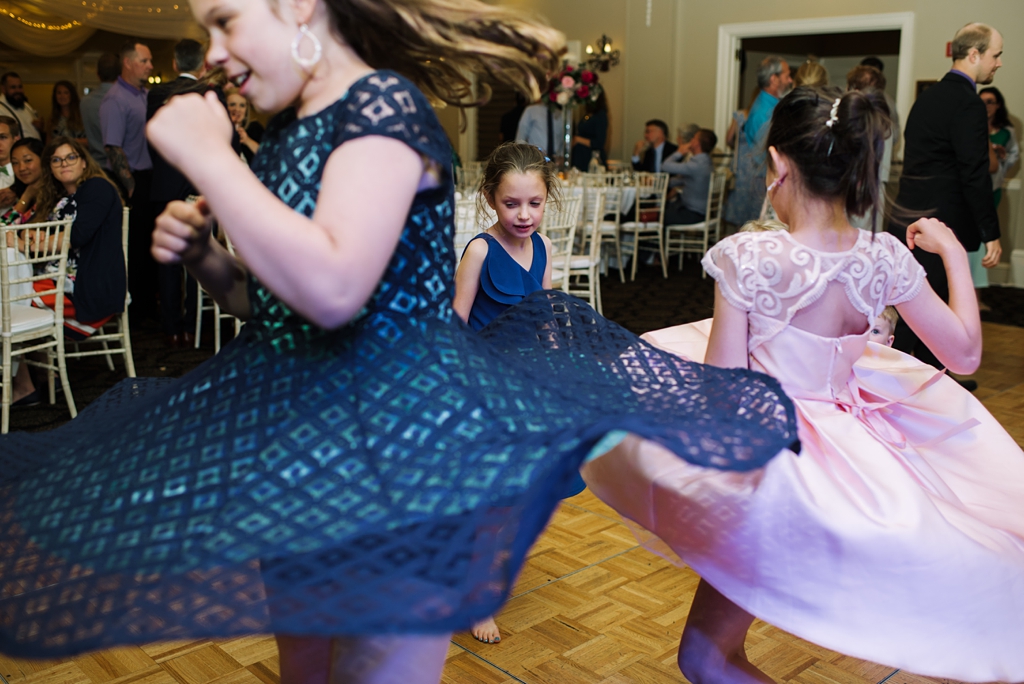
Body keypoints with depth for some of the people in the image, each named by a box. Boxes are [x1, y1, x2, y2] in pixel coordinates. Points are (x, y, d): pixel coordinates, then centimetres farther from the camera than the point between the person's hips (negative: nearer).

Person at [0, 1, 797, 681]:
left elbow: (333, 287, -31)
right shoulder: (285, 131, 10)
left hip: (399, 441, -8)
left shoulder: (384, 103, -15)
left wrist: (207, 156, -21)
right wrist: (203, 256, 0)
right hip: (302, 444, 9)